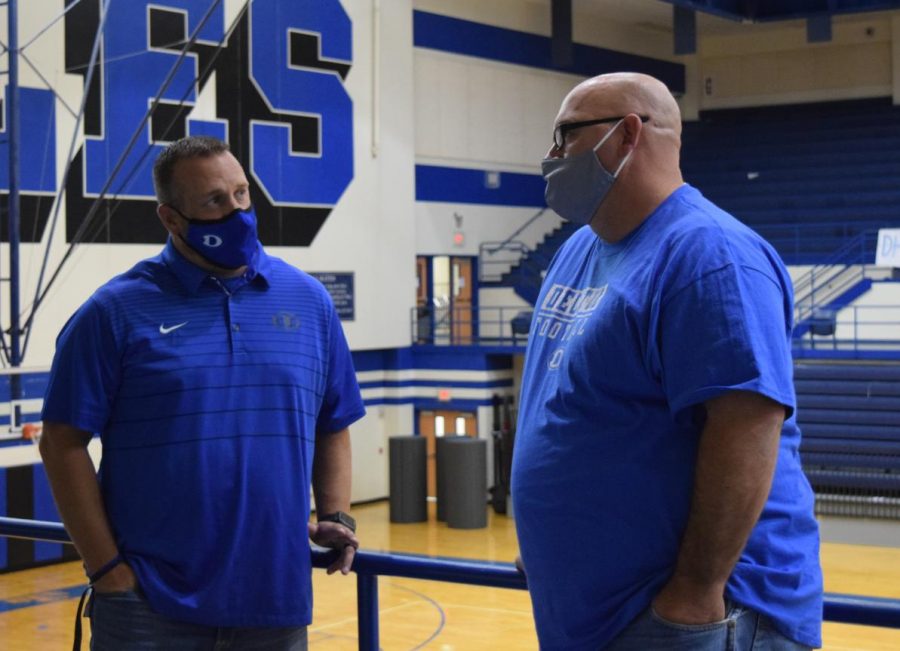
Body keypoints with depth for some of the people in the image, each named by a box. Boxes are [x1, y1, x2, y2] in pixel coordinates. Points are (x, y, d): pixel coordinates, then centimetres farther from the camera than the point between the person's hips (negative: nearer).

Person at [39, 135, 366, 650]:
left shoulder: (308, 299, 7)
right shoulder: (118, 310, -4)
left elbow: (332, 427, 14)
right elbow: (64, 443, -5)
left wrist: (336, 517, 0)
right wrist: (109, 569, -9)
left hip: (277, 599, 3)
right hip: (151, 606, -3)